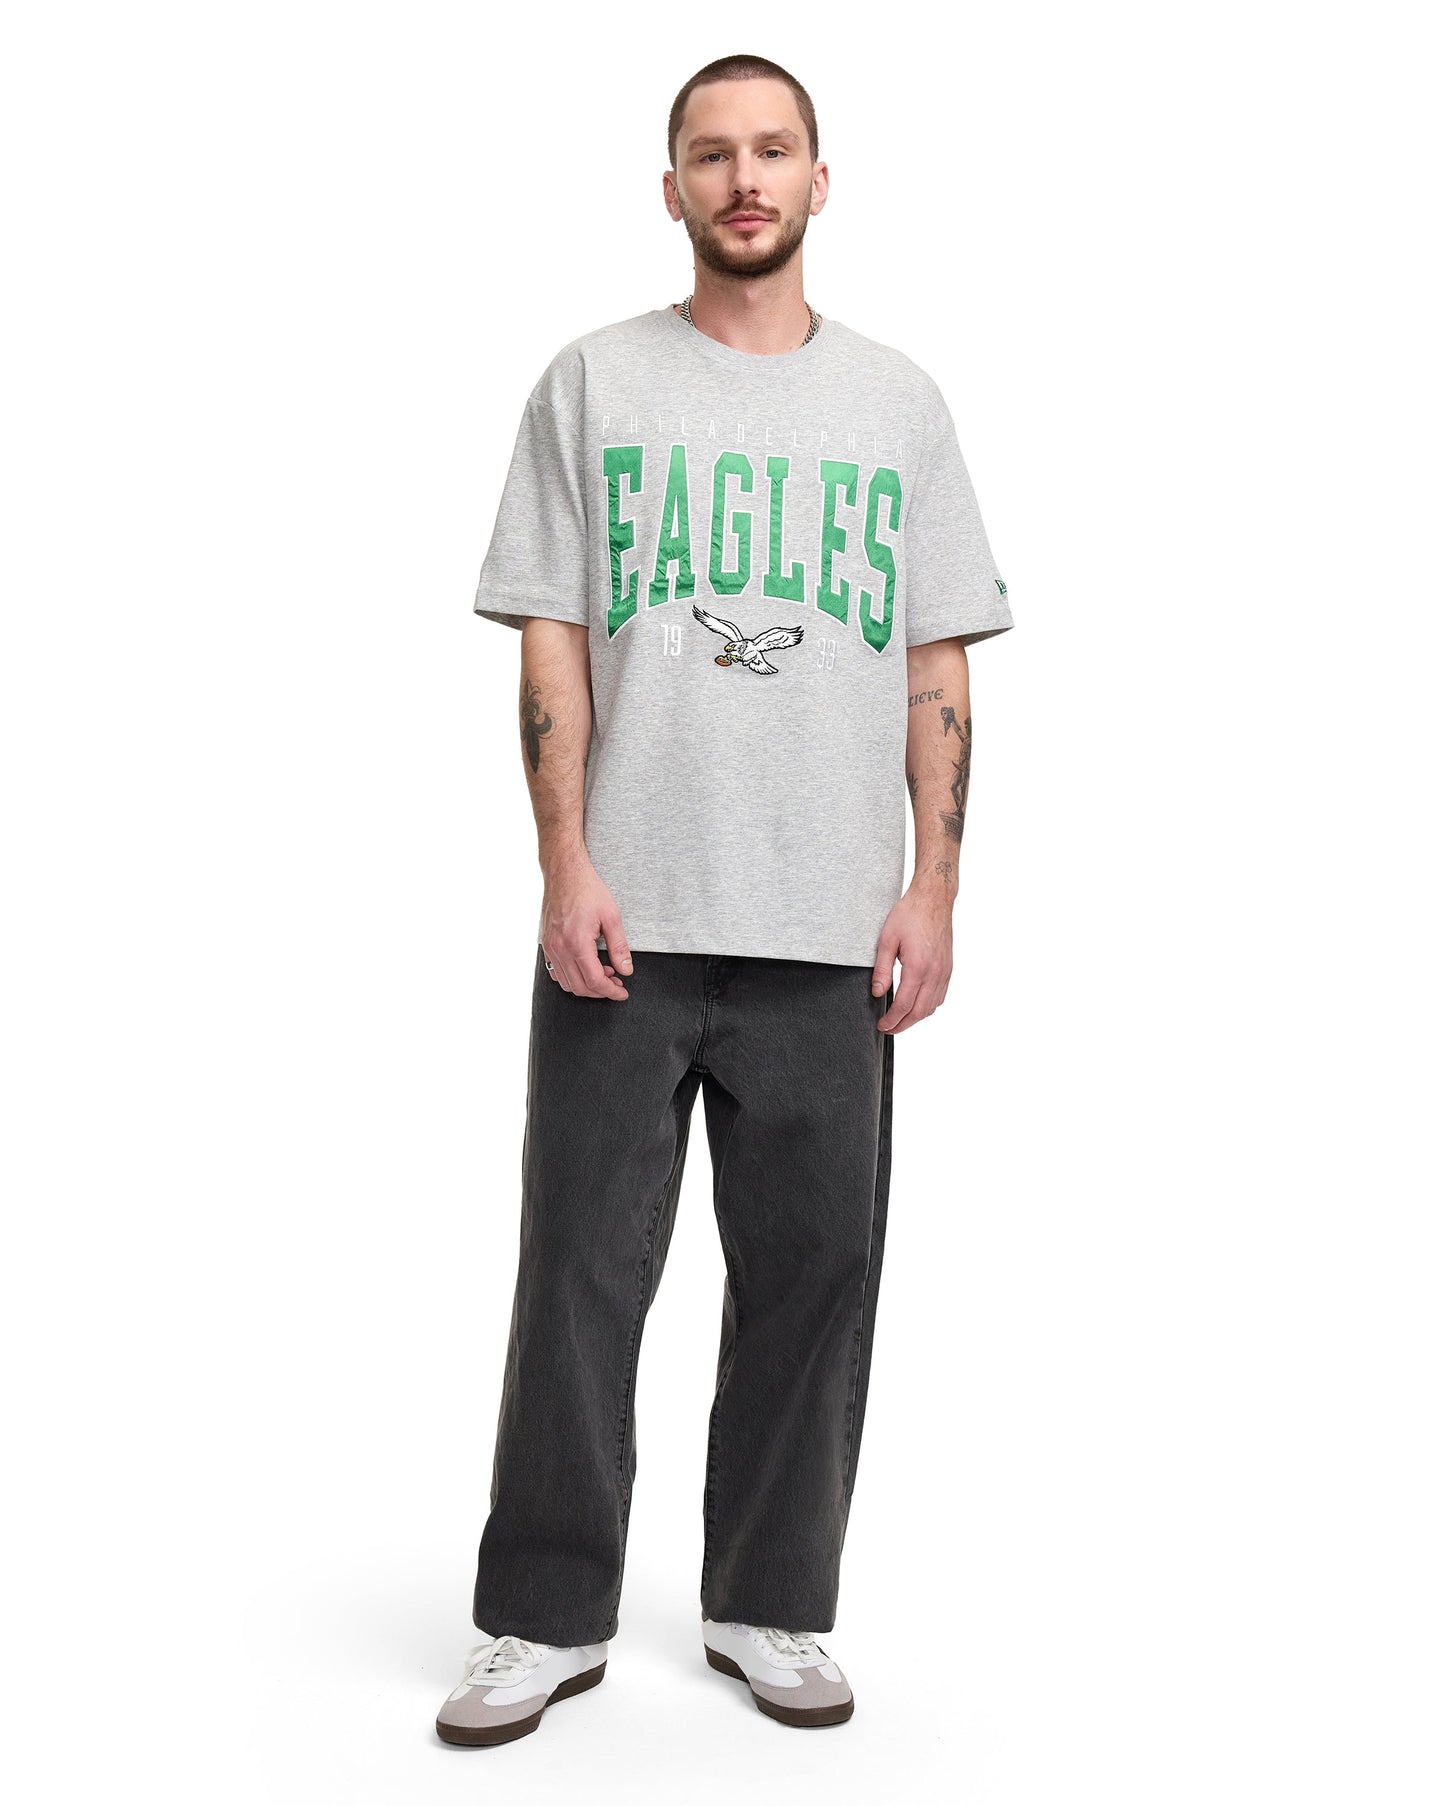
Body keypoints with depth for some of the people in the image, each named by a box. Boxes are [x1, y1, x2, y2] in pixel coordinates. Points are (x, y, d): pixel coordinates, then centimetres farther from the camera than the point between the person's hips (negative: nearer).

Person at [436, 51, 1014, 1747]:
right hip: (626, 919, -1)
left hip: (830, 932, 2)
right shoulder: (593, 381, 7)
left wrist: (932, 887, 0)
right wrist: (566, 870, -7)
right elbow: (550, 640, 2)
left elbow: (939, 664, 8)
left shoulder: (897, 400, 11)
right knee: (583, 1270, 3)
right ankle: (545, 1618, 16)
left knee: (812, 1274, 7)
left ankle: (772, 1607, 23)